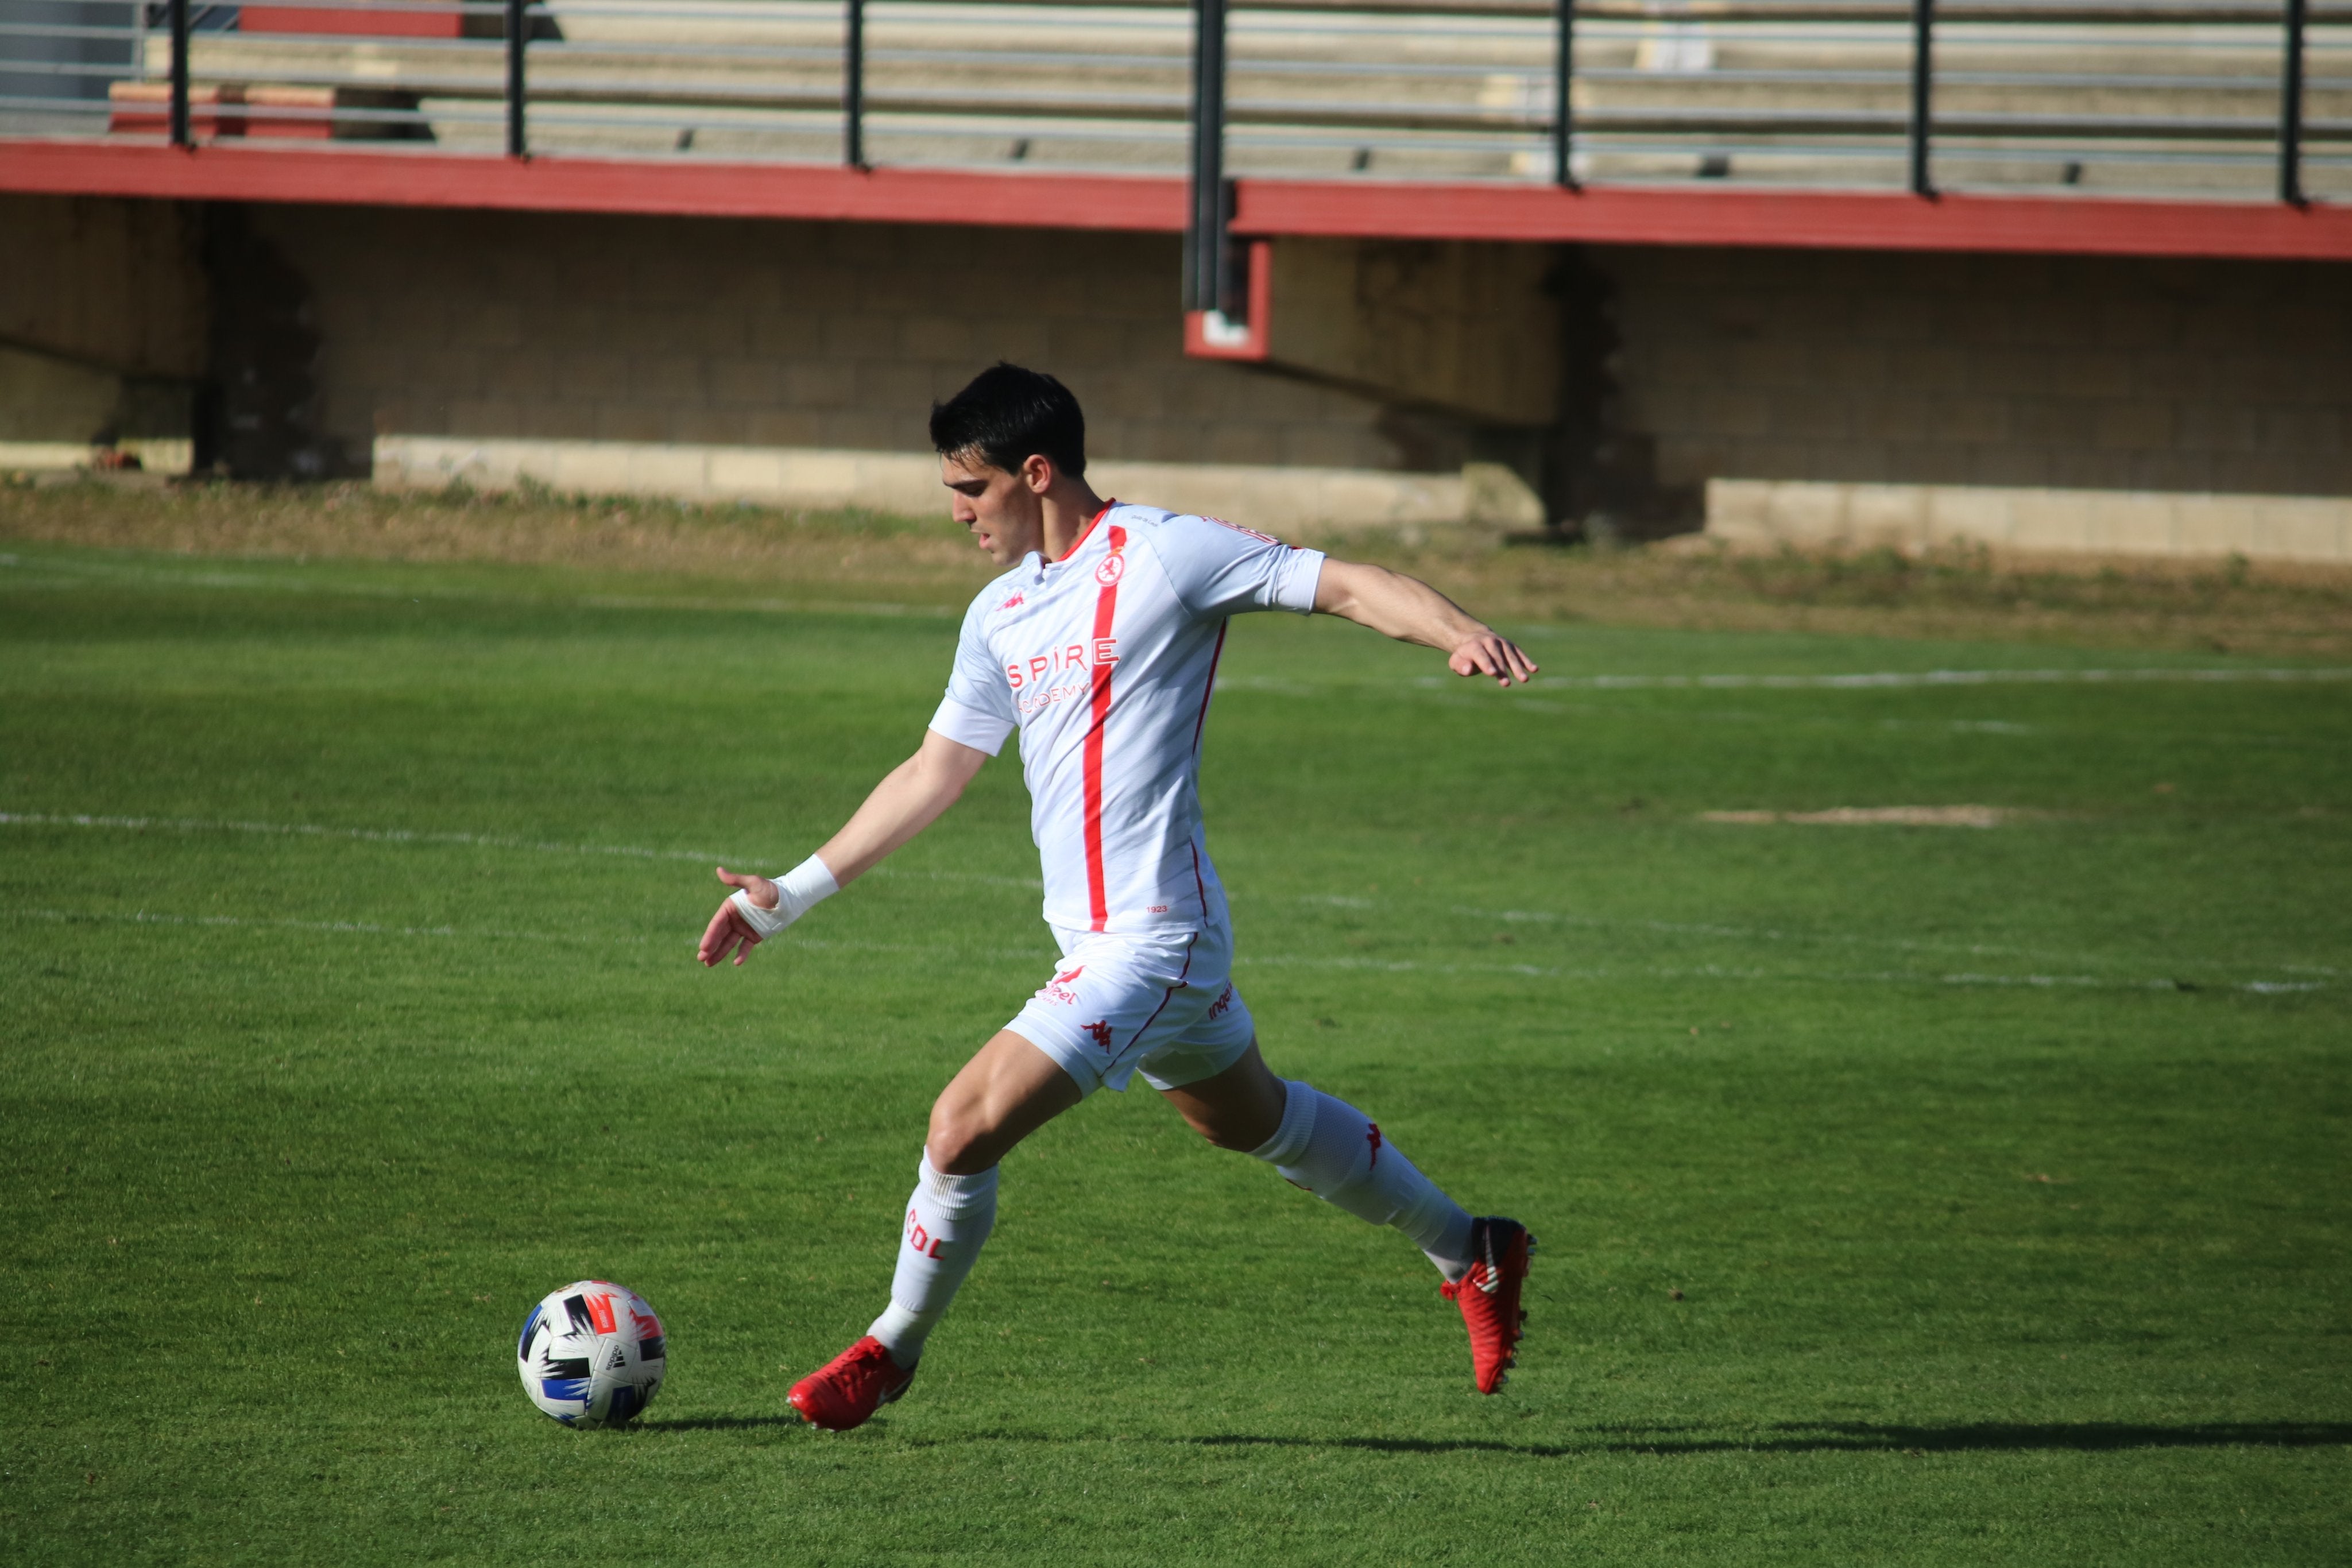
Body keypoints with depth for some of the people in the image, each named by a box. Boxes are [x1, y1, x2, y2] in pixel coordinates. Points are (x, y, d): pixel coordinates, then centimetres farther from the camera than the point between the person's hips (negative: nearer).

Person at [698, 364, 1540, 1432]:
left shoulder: (1158, 555, -12)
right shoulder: (1002, 614, 12)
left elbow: (1346, 586, -15)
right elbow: (934, 774, 20)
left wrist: (1463, 634, -33)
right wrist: (792, 894, 19)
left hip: (1147, 941, -9)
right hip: (1099, 940, 9)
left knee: (964, 1126, -13)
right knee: (1254, 1119, 25)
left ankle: (891, 1352, 7)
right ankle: (1469, 1252, 40)